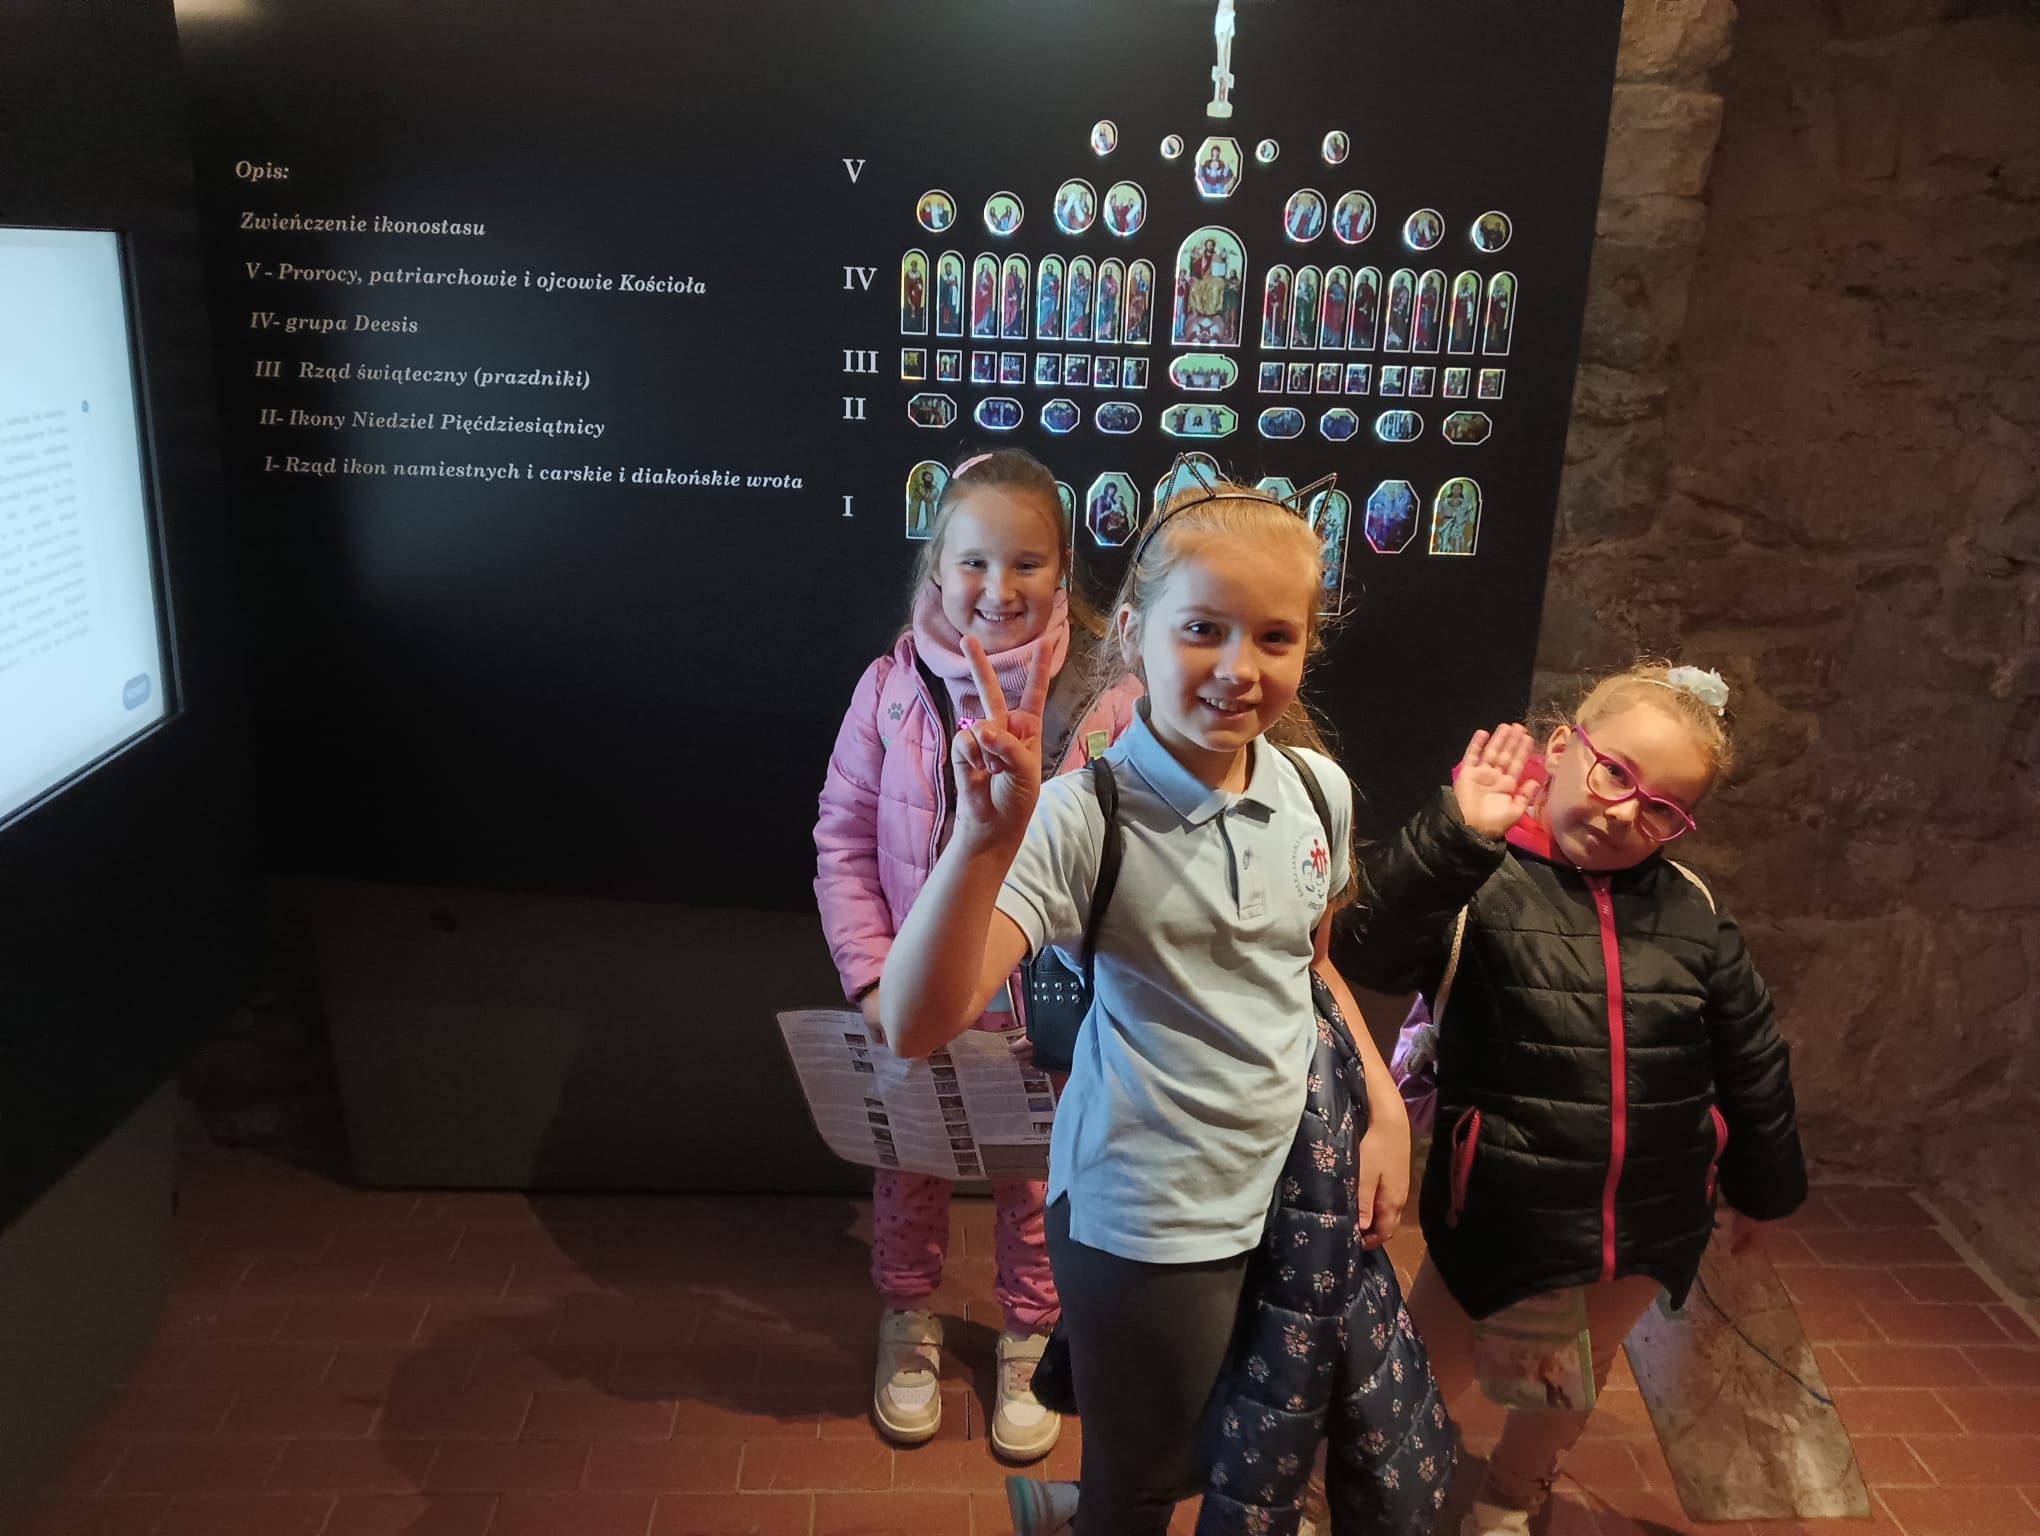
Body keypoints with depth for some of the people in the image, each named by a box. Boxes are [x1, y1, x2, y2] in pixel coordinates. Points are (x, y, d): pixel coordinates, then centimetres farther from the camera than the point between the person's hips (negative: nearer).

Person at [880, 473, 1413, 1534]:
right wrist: (986, 838, -45)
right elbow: (918, 1026, -33)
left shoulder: (1317, 788, -5)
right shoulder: (1084, 819, -24)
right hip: (1147, 1223, -5)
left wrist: (1385, 1105, 6)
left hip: (1299, 1183, 6)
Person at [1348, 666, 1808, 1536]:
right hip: (1503, 1215, -5)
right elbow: (1372, 951, -37)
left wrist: (1763, 1186, 19)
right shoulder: (1480, 877, -18)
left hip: (1649, 1226, 5)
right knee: (1424, 1382, 15)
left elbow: (1750, 1057, 10)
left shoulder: (1691, 912, -3)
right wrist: (1456, 834, -45)